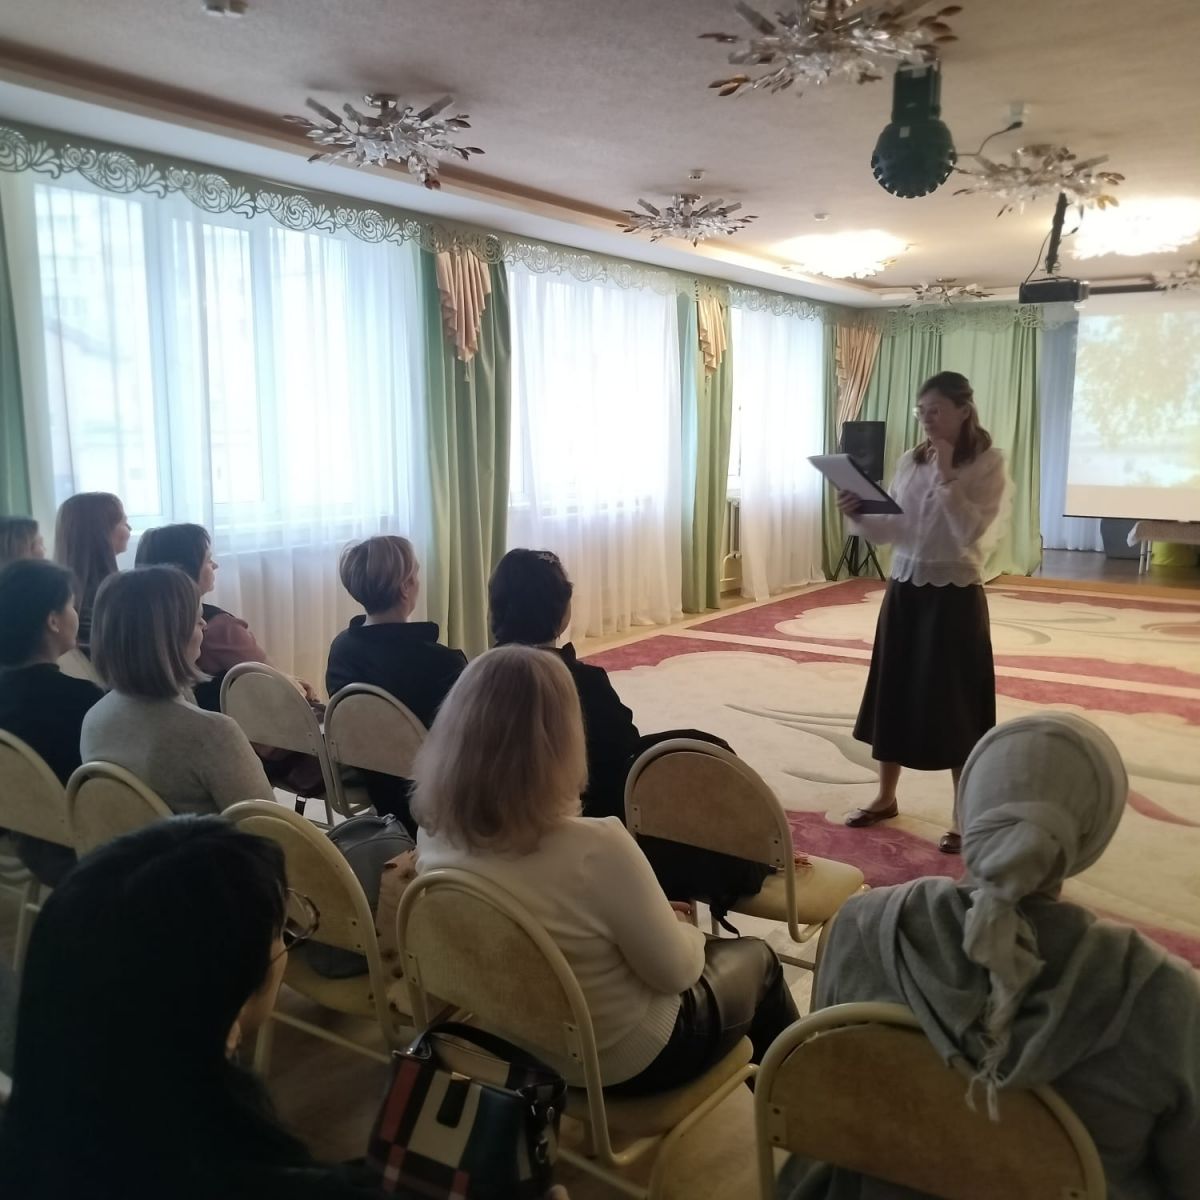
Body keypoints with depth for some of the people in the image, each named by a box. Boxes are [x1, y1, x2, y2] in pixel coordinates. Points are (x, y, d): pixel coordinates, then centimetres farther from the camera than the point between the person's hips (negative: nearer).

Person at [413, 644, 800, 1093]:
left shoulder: (434, 835, -16)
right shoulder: (594, 849, -38)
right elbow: (676, 971, -22)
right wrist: (686, 929, 0)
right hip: (626, 1059, -5)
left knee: (707, 949, 29)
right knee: (757, 960, 23)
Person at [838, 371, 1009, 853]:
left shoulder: (988, 463, -8)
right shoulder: (911, 461, 7)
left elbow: (970, 531, -19)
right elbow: (890, 530, 7)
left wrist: (947, 475, -22)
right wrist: (857, 515, -11)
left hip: (955, 595, -5)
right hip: (904, 590, 6)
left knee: (954, 703, 1)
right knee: (894, 693, 12)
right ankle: (886, 796, 29)